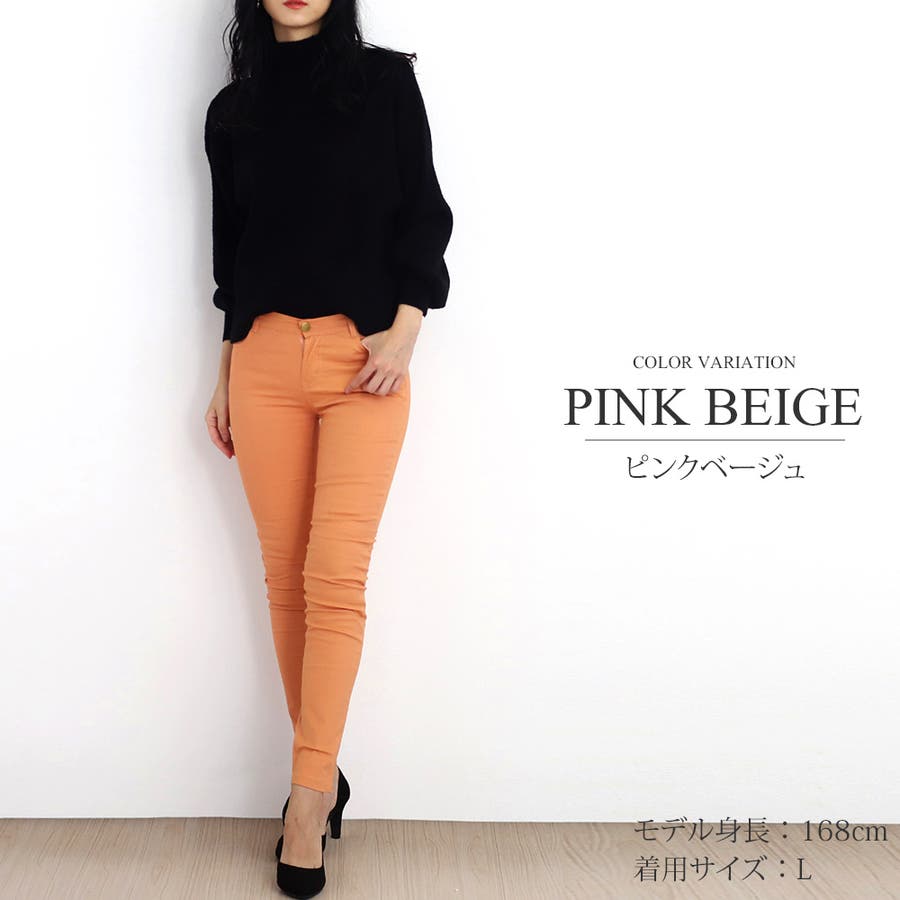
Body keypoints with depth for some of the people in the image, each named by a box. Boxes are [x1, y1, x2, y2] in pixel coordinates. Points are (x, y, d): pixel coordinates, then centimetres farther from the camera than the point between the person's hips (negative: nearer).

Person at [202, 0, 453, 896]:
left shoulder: (386, 80, 6)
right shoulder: (232, 109, 13)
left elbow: (423, 213, 2)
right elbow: (230, 248, 16)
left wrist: (403, 329, -10)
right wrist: (224, 375, 16)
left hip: (365, 359, -3)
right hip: (264, 359, 3)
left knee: (335, 576, -9)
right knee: (285, 572, 3)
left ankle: (310, 794, -4)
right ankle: (320, 770, 15)